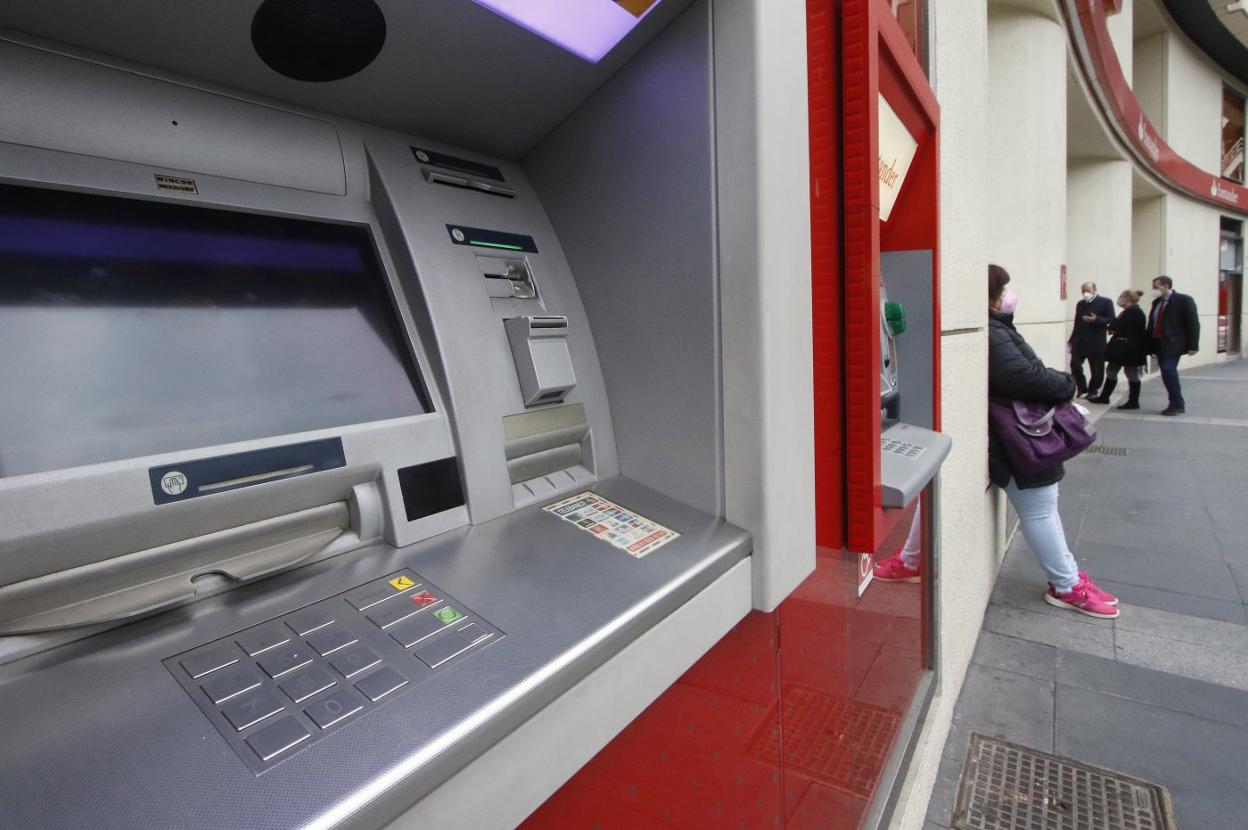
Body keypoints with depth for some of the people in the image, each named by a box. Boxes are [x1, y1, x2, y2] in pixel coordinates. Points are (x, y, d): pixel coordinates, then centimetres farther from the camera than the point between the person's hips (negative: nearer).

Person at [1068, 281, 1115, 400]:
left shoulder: (1105, 302, -1)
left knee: (1097, 369, 3)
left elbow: (1111, 320, -7)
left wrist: (1096, 319, -24)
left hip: (1096, 343, -4)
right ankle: (1082, 388, 10)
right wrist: (1071, 340, 10)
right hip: (1079, 341, 4)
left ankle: (1093, 391, 17)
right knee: (1074, 364, -7)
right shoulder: (1080, 304, 13)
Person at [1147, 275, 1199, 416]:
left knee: (1168, 370, -15)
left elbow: (1193, 323, -8)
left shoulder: (1184, 300, -5)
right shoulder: (1156, 302, 14)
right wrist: (1150, 345, 8)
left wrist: (1193, 346, -12)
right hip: (1159, 344, 7)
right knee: (1167, 373, 7)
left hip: (1173, 344, -6)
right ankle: (1176, 404, 14)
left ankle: (1178, 405, -5)